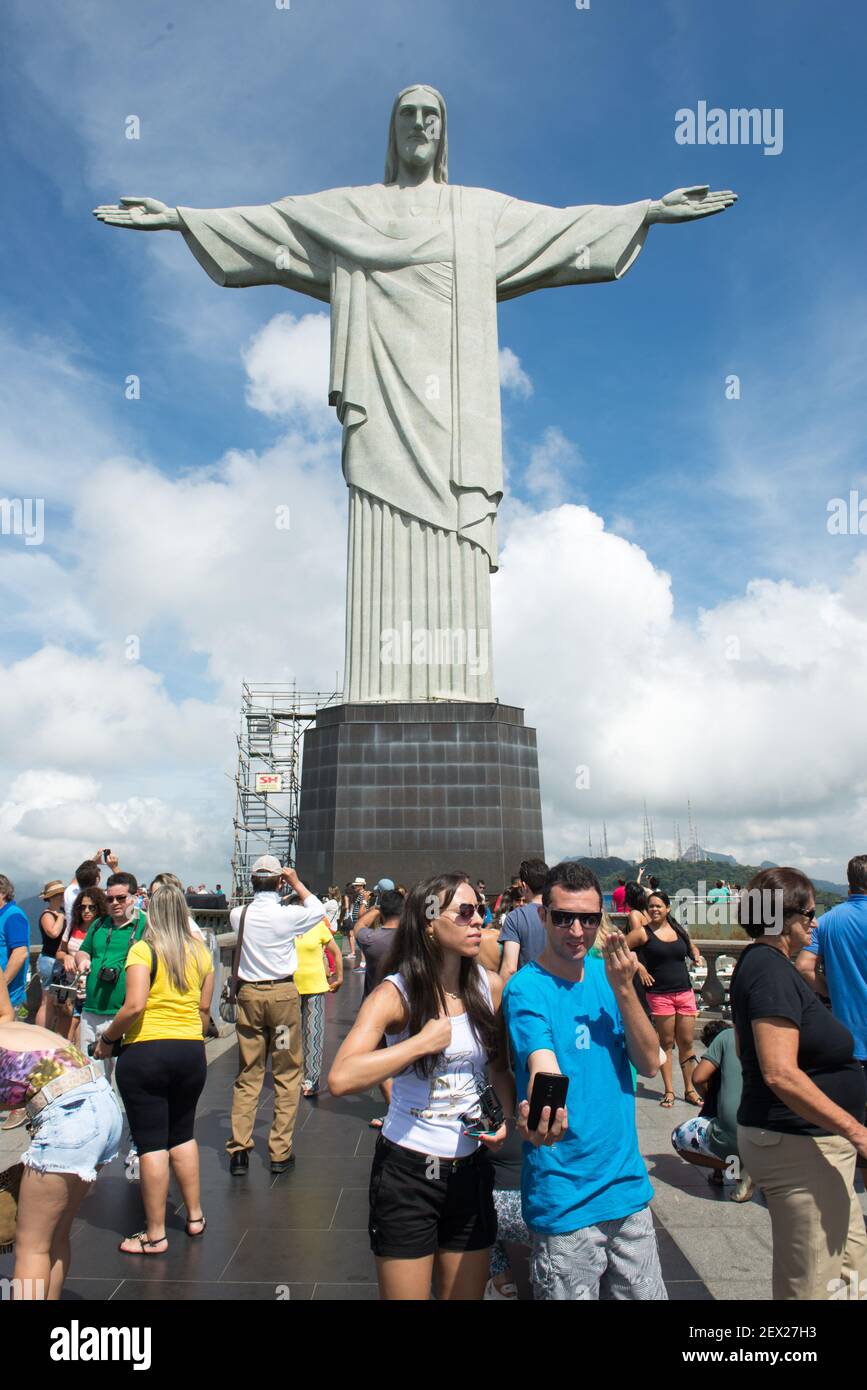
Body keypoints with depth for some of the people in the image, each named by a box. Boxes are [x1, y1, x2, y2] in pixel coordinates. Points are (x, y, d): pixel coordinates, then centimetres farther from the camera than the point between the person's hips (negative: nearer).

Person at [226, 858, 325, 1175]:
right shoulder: (288, 915, -13)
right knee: (287, 1074, 9)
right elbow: (318, 910, 7)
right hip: (283, 993, -3)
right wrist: (297, 883, 11)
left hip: (249, 994, 3)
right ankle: (280, 1152, 11)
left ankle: (238, 1150, 10)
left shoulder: (238, 915, -3)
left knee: (248, 1074, 12)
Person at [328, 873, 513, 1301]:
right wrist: (423, 1041, -28)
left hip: (470, 1169, 4)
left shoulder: (491, 987, -5)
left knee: (465, 1293, 17)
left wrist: (507, 1118, -6)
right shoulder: (395, 993, -17)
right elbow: (341, 1079, -32)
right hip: (407, 1170, -4)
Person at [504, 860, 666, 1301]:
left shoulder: (605, 974, 2)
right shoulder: (526, 989, -16)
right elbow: (544, 1066, -32)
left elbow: (649, 1063, -3)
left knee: (646, 1293, 19)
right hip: (566, 1203, -6)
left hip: (628, 1184, 6)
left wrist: (623, 988, -16)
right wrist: (543, 1106, -54)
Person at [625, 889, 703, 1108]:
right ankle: (669, 1091, 14)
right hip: (660, 995, -4)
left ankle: (690, 1089, 19)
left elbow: (691, 947, 28)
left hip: (685, 992, 4)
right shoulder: (643, 932, -4)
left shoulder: (679, 930, 9)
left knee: (687, 1042, 7)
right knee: (667, 1043, 4)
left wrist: (696, 956, 8)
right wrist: (639, 967, -11)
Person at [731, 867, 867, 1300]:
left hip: (808, 1141, 10)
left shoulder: (761, 963, 11)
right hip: (798, 1146, -10)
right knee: (814, 1284, 0)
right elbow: (781, 1074, -29)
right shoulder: (772, 971, -21)